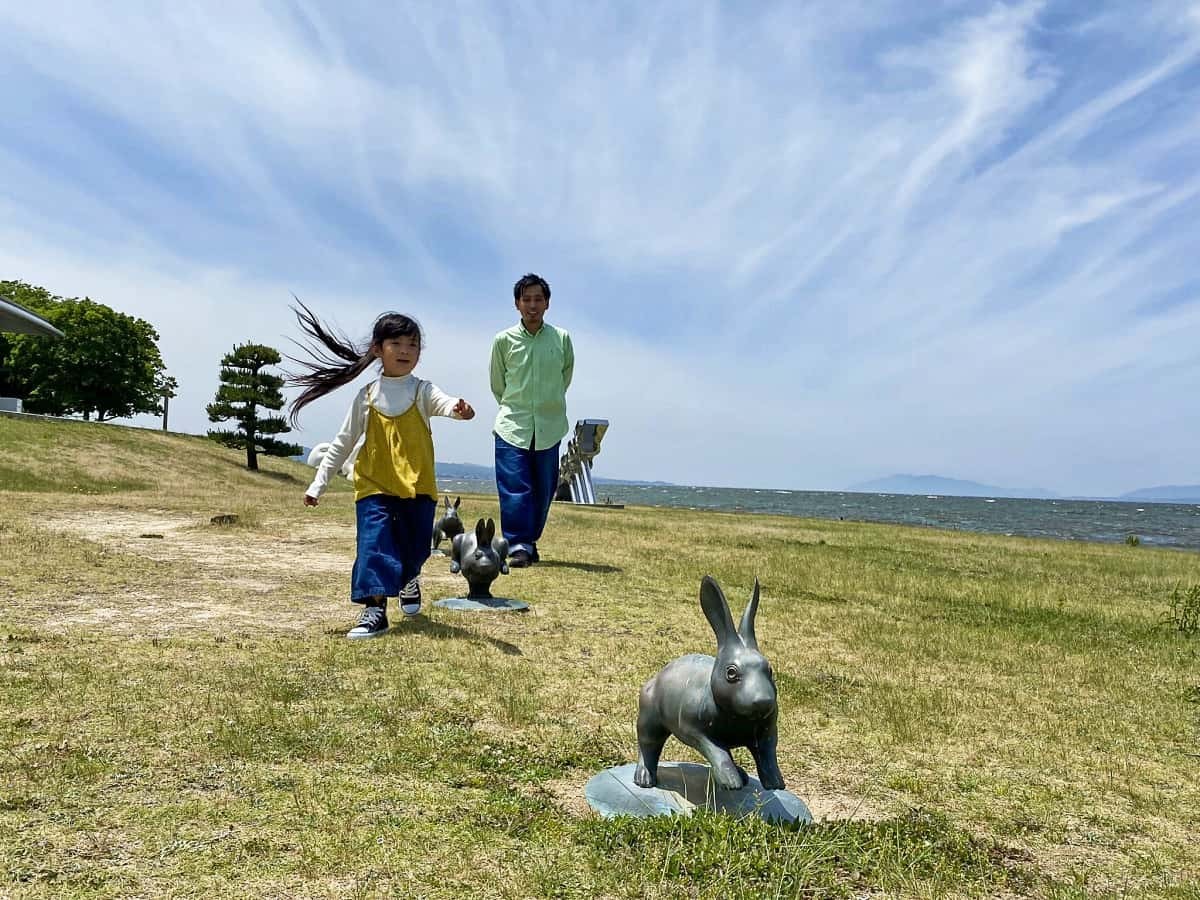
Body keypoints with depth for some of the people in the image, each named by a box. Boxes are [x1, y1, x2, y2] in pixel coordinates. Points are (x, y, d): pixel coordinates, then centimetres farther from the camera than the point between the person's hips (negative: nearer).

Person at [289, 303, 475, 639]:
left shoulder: (423, 391, -3)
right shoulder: (366, 396, 2)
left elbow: (442, 402, -28)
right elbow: (343, 443, 8)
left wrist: (458, 408, -54)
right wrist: (318, 484, 7)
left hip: (418, 487, 0)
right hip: (374, 487, 0)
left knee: (415, 548, 11)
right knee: (374, 543, -14)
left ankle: (408, 580, 44)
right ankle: (375, 609, -9)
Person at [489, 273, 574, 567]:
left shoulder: (562, 339, 2)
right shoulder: (504, 340, 0)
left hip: (549, 427, 1)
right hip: (512, 426, -1)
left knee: (543, 490, 6)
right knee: (514, 488, -8)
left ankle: (530, 541, 20)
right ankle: (518, 546, -3)